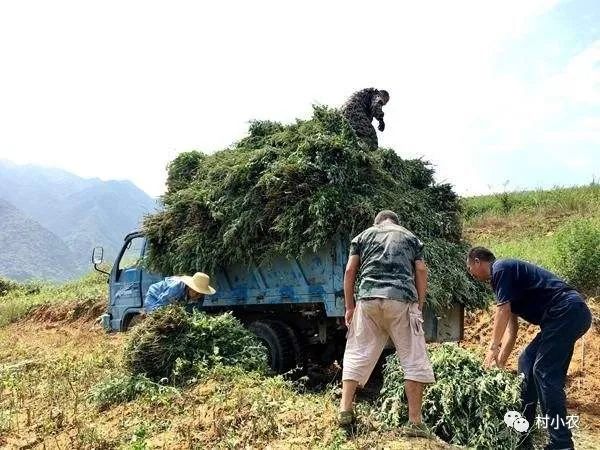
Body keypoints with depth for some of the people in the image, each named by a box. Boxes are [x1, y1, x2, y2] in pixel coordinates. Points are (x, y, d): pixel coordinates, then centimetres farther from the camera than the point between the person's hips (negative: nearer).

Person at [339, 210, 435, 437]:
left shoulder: (363, 236, 21)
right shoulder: (410, 237, 22)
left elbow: (350, 271, 11)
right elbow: (421, 271, 10)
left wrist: (349, 307, 13)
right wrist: (419, 307, 11)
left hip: (368, 299, 1)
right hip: (402, 300, -1)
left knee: (357, 355, 10)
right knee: (413, 359, 5)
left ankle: (345, 410, 7)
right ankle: (414, 422, 4)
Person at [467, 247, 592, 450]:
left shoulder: (500, 268, -5)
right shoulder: (506, 274, 23)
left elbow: (503, 310, -13)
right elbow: (512, 326, 24)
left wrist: (493, 348, -10)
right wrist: (500, 361, 23)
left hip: (568, 311, -10)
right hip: (567, 315, 10)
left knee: (545, 371, -11)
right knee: (527, 361, 12)